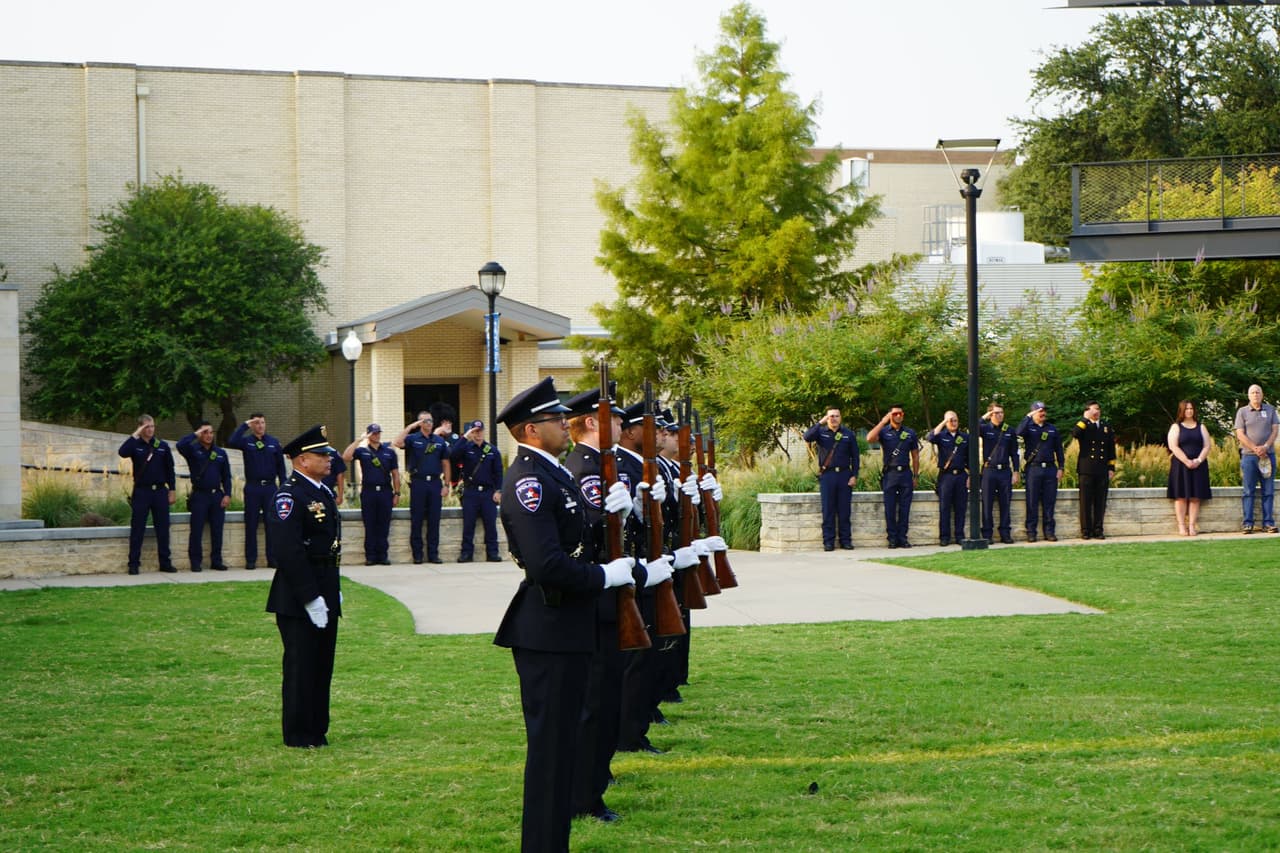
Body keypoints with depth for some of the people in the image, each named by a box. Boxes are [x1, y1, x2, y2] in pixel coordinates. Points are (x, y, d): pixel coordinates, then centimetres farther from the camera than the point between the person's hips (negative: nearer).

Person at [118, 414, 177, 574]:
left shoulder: (163, 446, 7)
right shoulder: (135, 445, 1)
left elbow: (169, 469, 10)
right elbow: (123, 452, -21)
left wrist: (172, 490, 5)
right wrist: (135, 435, -20)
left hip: (160, 491, 2)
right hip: (141, 491, -2)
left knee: (163, 528, 5)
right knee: (137, 529, -1)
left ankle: (165, 562, 11)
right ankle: (133, 564, 2)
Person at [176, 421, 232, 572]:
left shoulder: (220, 453, 12)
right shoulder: (193, 450, 1)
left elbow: (226, 476, 13)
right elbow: (180, 445, -21)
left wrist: (227, 494, 3)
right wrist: (195, 435, -13)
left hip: (217, 495, 3)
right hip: (199, 495, -3)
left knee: (217, 530, 4)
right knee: (197, 530, -3)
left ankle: (216, 561, 11)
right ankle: (195, 562, 1)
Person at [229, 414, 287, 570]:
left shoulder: (274, 443, 7)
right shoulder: (247, 441, 3)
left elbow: (280, 466, 9)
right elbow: (231, 442, -18)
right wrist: (244, 426, -14)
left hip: (270, 487, 1)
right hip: (252, 488, -1)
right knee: (251, 525, 2)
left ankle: (273, 559, 7)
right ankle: (250, 560, 7)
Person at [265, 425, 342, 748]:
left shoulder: (324, 492, 14)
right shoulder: (290, 496, -16)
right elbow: (289, 552, -22)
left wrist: (335, 589, 16)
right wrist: (311, 598, -22)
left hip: (325, 593, 9)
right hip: (298, 599, -9)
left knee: (322, 665, 13)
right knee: (300, 667, -2)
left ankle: (317, 731, 22)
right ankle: (299, 736, 6)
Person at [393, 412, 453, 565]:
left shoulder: (440, 441, 13)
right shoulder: (413, 439, 5)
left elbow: (445, 464, 13)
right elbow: (397, 443, -16)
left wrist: (446, 485, 6)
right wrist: (410, 427, -13)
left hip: (435, 483, 2)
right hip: (418, 482, -2)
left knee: (434, 520, 3)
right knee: (416, 520, 0)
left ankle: (433, 553, 8)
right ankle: (417, 554, 4)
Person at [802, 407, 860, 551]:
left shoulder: (848, 434, 8)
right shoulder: (821, 432, 6)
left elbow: (855, 456, 8)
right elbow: (807, 437, -15)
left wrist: (854, 476, 0)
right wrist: (820, 423, -18)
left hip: (844, 475, 1)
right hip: (827, 475, -1)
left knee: (844, 510, 2)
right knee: (828, 510, -1)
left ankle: (845, 539, 7)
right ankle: (828, 541, 1)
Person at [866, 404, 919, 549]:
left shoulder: (910, 433, 12)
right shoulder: (884, 431, 4)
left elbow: (915, 456, 15)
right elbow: (870, 438, -17)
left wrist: (915, 476, 10)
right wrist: (883, 422, -16)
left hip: (906, 473, 2)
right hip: (889, 473, -2)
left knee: (905, 508, 2)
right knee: (890, 509, -1)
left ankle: (902, 537, 7)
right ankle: (892, 538, 5)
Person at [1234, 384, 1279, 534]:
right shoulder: (1242, 412, 5)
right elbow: (1240, 434, -2)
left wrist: (1265, 447, -12)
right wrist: (1256, 449, -12)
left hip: (1268, 454, 2)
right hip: (1249, 455, -2)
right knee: (1248, 491, -3)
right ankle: (1247, 523, -2)